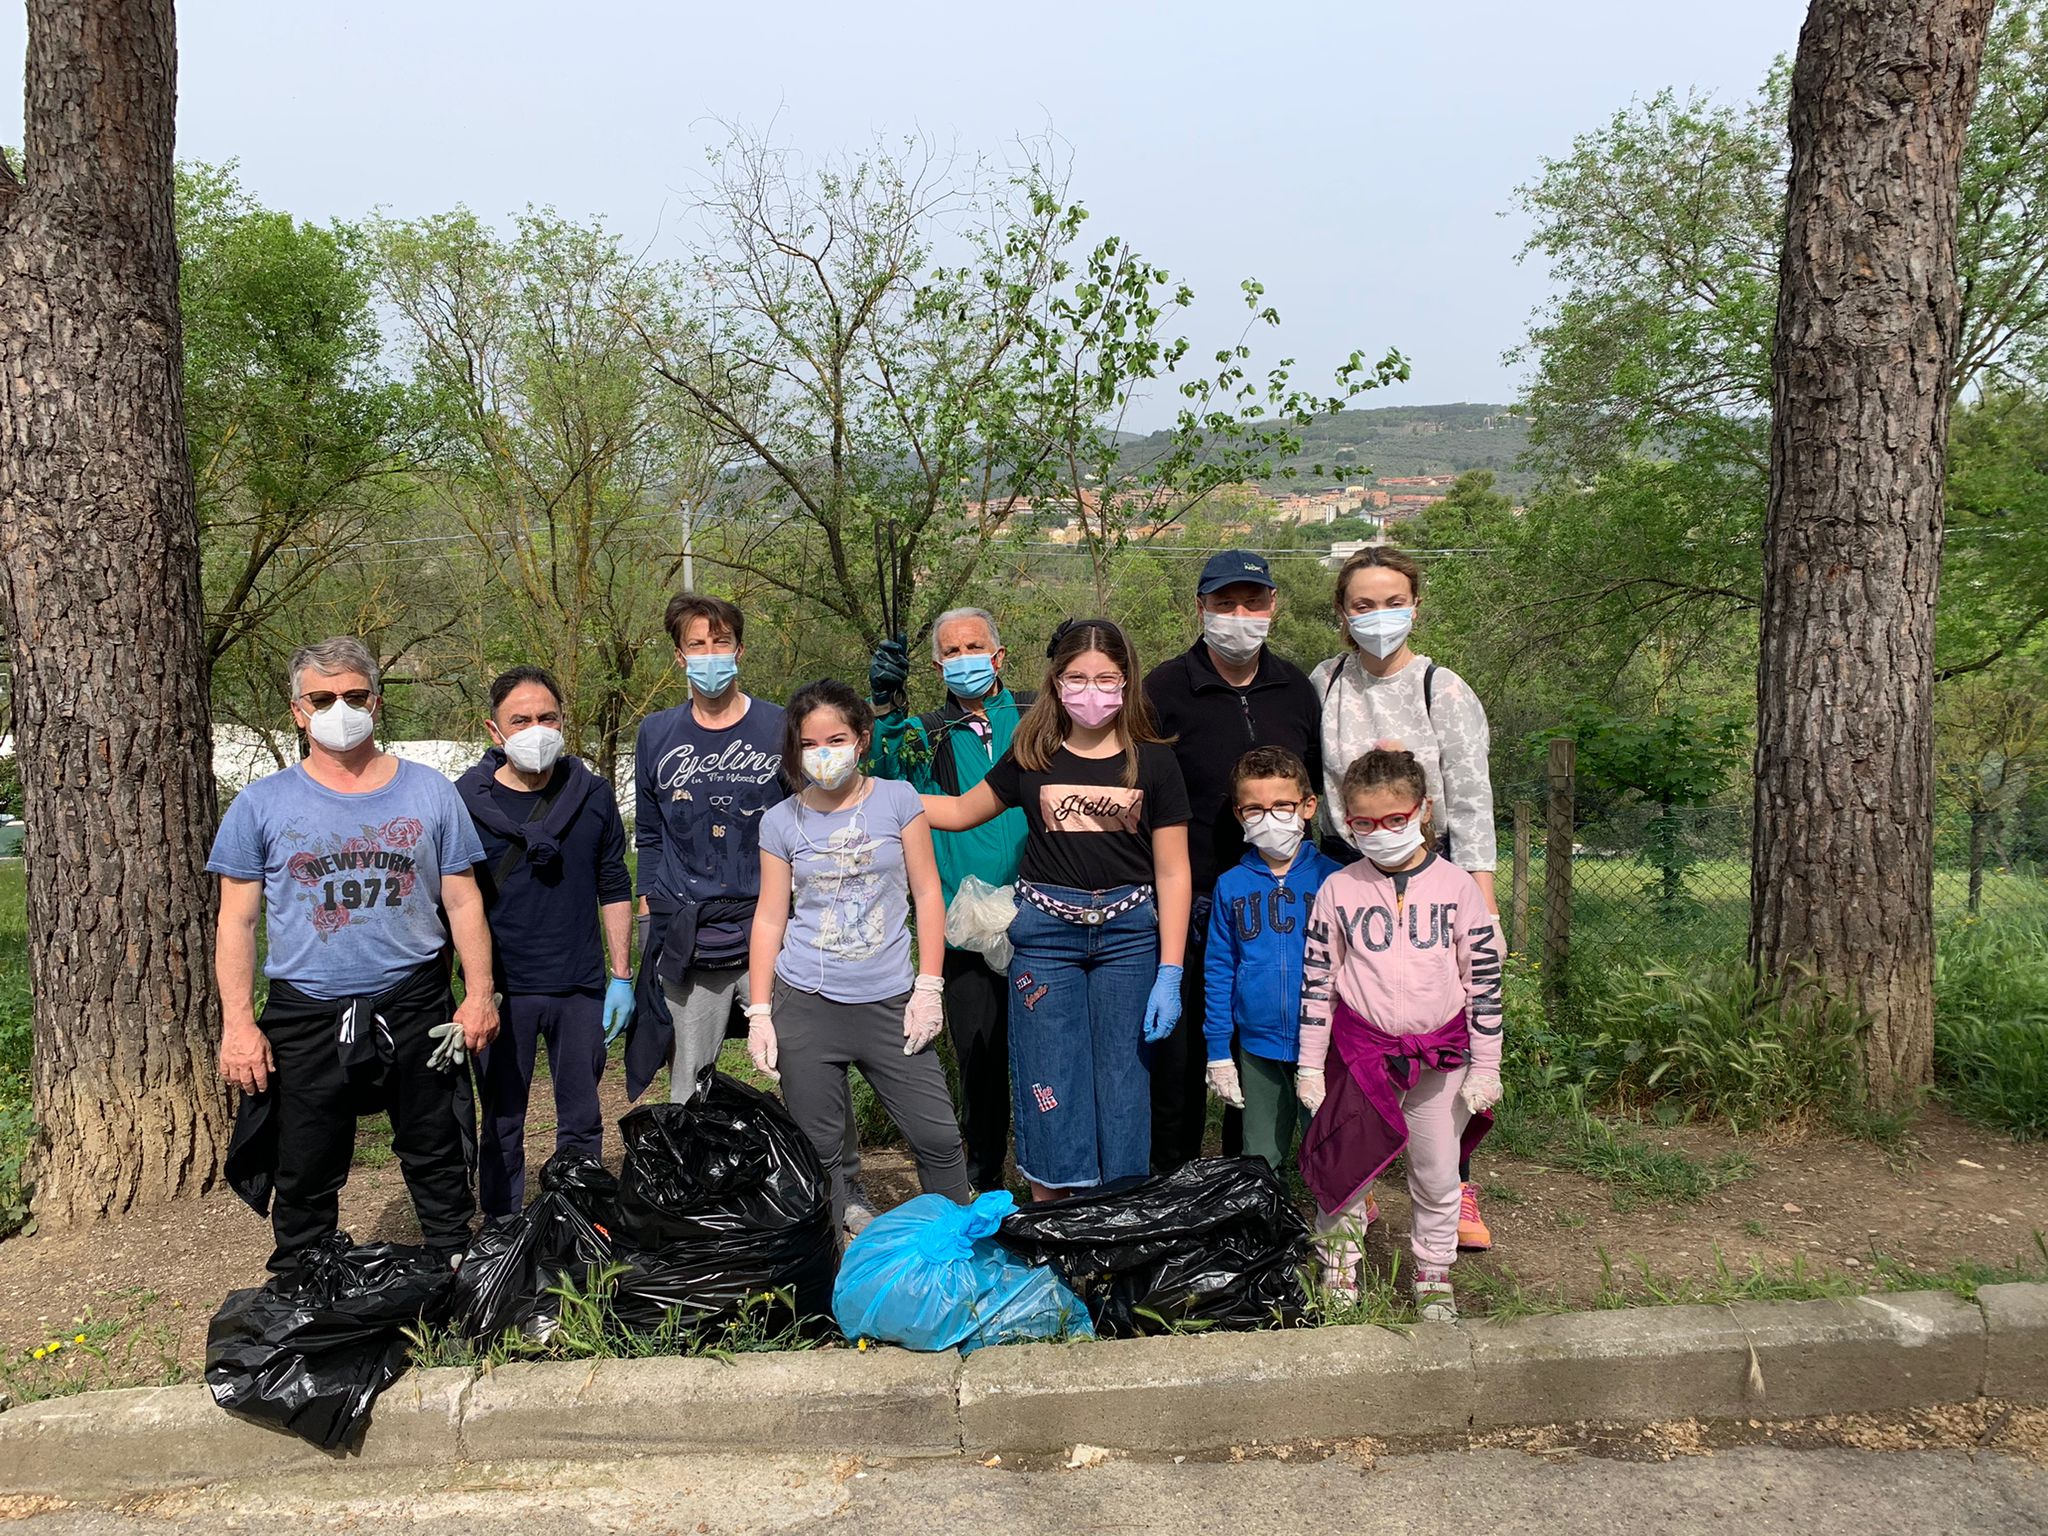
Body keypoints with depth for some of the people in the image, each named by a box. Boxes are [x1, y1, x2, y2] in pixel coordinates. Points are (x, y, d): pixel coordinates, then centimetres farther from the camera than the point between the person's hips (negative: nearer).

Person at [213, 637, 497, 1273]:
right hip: (305, 1017, 0)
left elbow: (463, 900, 6)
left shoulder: (430, 792, 4)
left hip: (416, 1007, 1)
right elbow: (237, 922, 2)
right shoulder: (263, 805, 2)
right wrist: (238, 1024, -5)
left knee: (437, 1161, 12)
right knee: (304, 1178, 10)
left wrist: (479, 995, -1)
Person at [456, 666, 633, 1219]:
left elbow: (614, 890, 8)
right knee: (502, 1124, 10)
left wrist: (621, 976, 4)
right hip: (502, 989, -2)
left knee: (583, 1124, 12)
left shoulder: (593, 795, 2)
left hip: (582, 988, 2)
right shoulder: (465, 800, -4)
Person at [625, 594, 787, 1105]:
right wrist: (650, 918, 10)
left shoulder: (779, 728, 1)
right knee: (688, 1085, 9)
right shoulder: (656, 734, 7)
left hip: (770, 929, -2)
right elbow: (648, 837, 16)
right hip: (684, 940, 2)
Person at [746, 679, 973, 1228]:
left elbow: (927, 895, 3)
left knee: (938, 1136, 0)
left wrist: (929, 989, -3)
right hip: (806, 1006, 0)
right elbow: (770, 917, 5)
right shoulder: (781, 822, 3)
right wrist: (758, 1013, 1)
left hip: (891, 1001, 0)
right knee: (817, 1147, 7)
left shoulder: (897, 800, 1)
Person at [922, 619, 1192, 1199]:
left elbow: (1172, 872, 1)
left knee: (1122, 1083, 5)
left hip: (1128, 933, -1)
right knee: (1049, 1085, 5)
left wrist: (1170, 972, -4)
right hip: (1045, 931, 1)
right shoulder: (1032, 758, 4)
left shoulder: (1151, 761, 1)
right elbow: (962, 810, 17)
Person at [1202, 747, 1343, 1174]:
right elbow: (1218, 971, 5)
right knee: (1260, 1162, 15)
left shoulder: (1332, 878, -5)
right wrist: (1218, 1052, 3)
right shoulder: (1230, 886, 1)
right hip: (1257, 1047, 2)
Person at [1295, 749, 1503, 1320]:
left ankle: (1433, 1276, 32)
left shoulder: (1457, 888, -4)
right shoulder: (1337, 890, -3)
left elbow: (1484, 979, 0)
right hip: (1362, 1050, 0)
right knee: (1347, 1168, 3)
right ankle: (1339, 1274, 23)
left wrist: (1486, 1067, -1)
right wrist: (1310, 1065, 1)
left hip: (1442, 1056, 1)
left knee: (1437, 1175, 12)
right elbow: (1317, 981, 1)